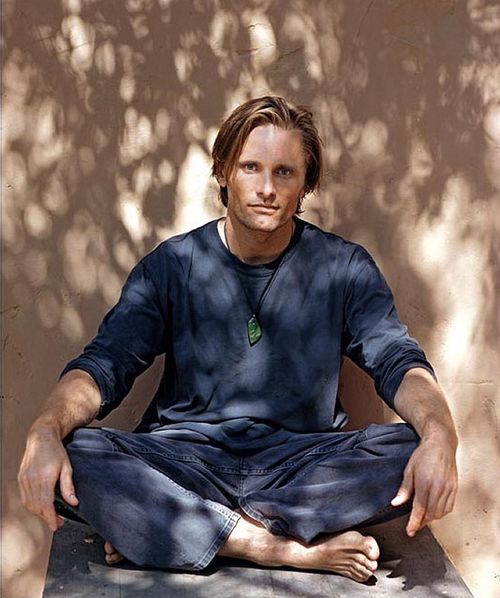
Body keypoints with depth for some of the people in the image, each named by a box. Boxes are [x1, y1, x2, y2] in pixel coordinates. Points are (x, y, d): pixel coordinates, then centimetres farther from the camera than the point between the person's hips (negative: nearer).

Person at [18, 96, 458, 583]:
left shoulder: (343, 268, 4)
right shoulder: (172, 264, 3)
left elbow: (398, 361, -4)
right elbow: (105, 364, -4)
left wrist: (439, 434, -27)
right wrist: (46, 430, -26)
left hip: (304, 463, 1)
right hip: (186, 460, -1)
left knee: (414, 452, -28)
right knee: (71, 457, -28)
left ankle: (157, 528, -24)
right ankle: (295, 551, -26)